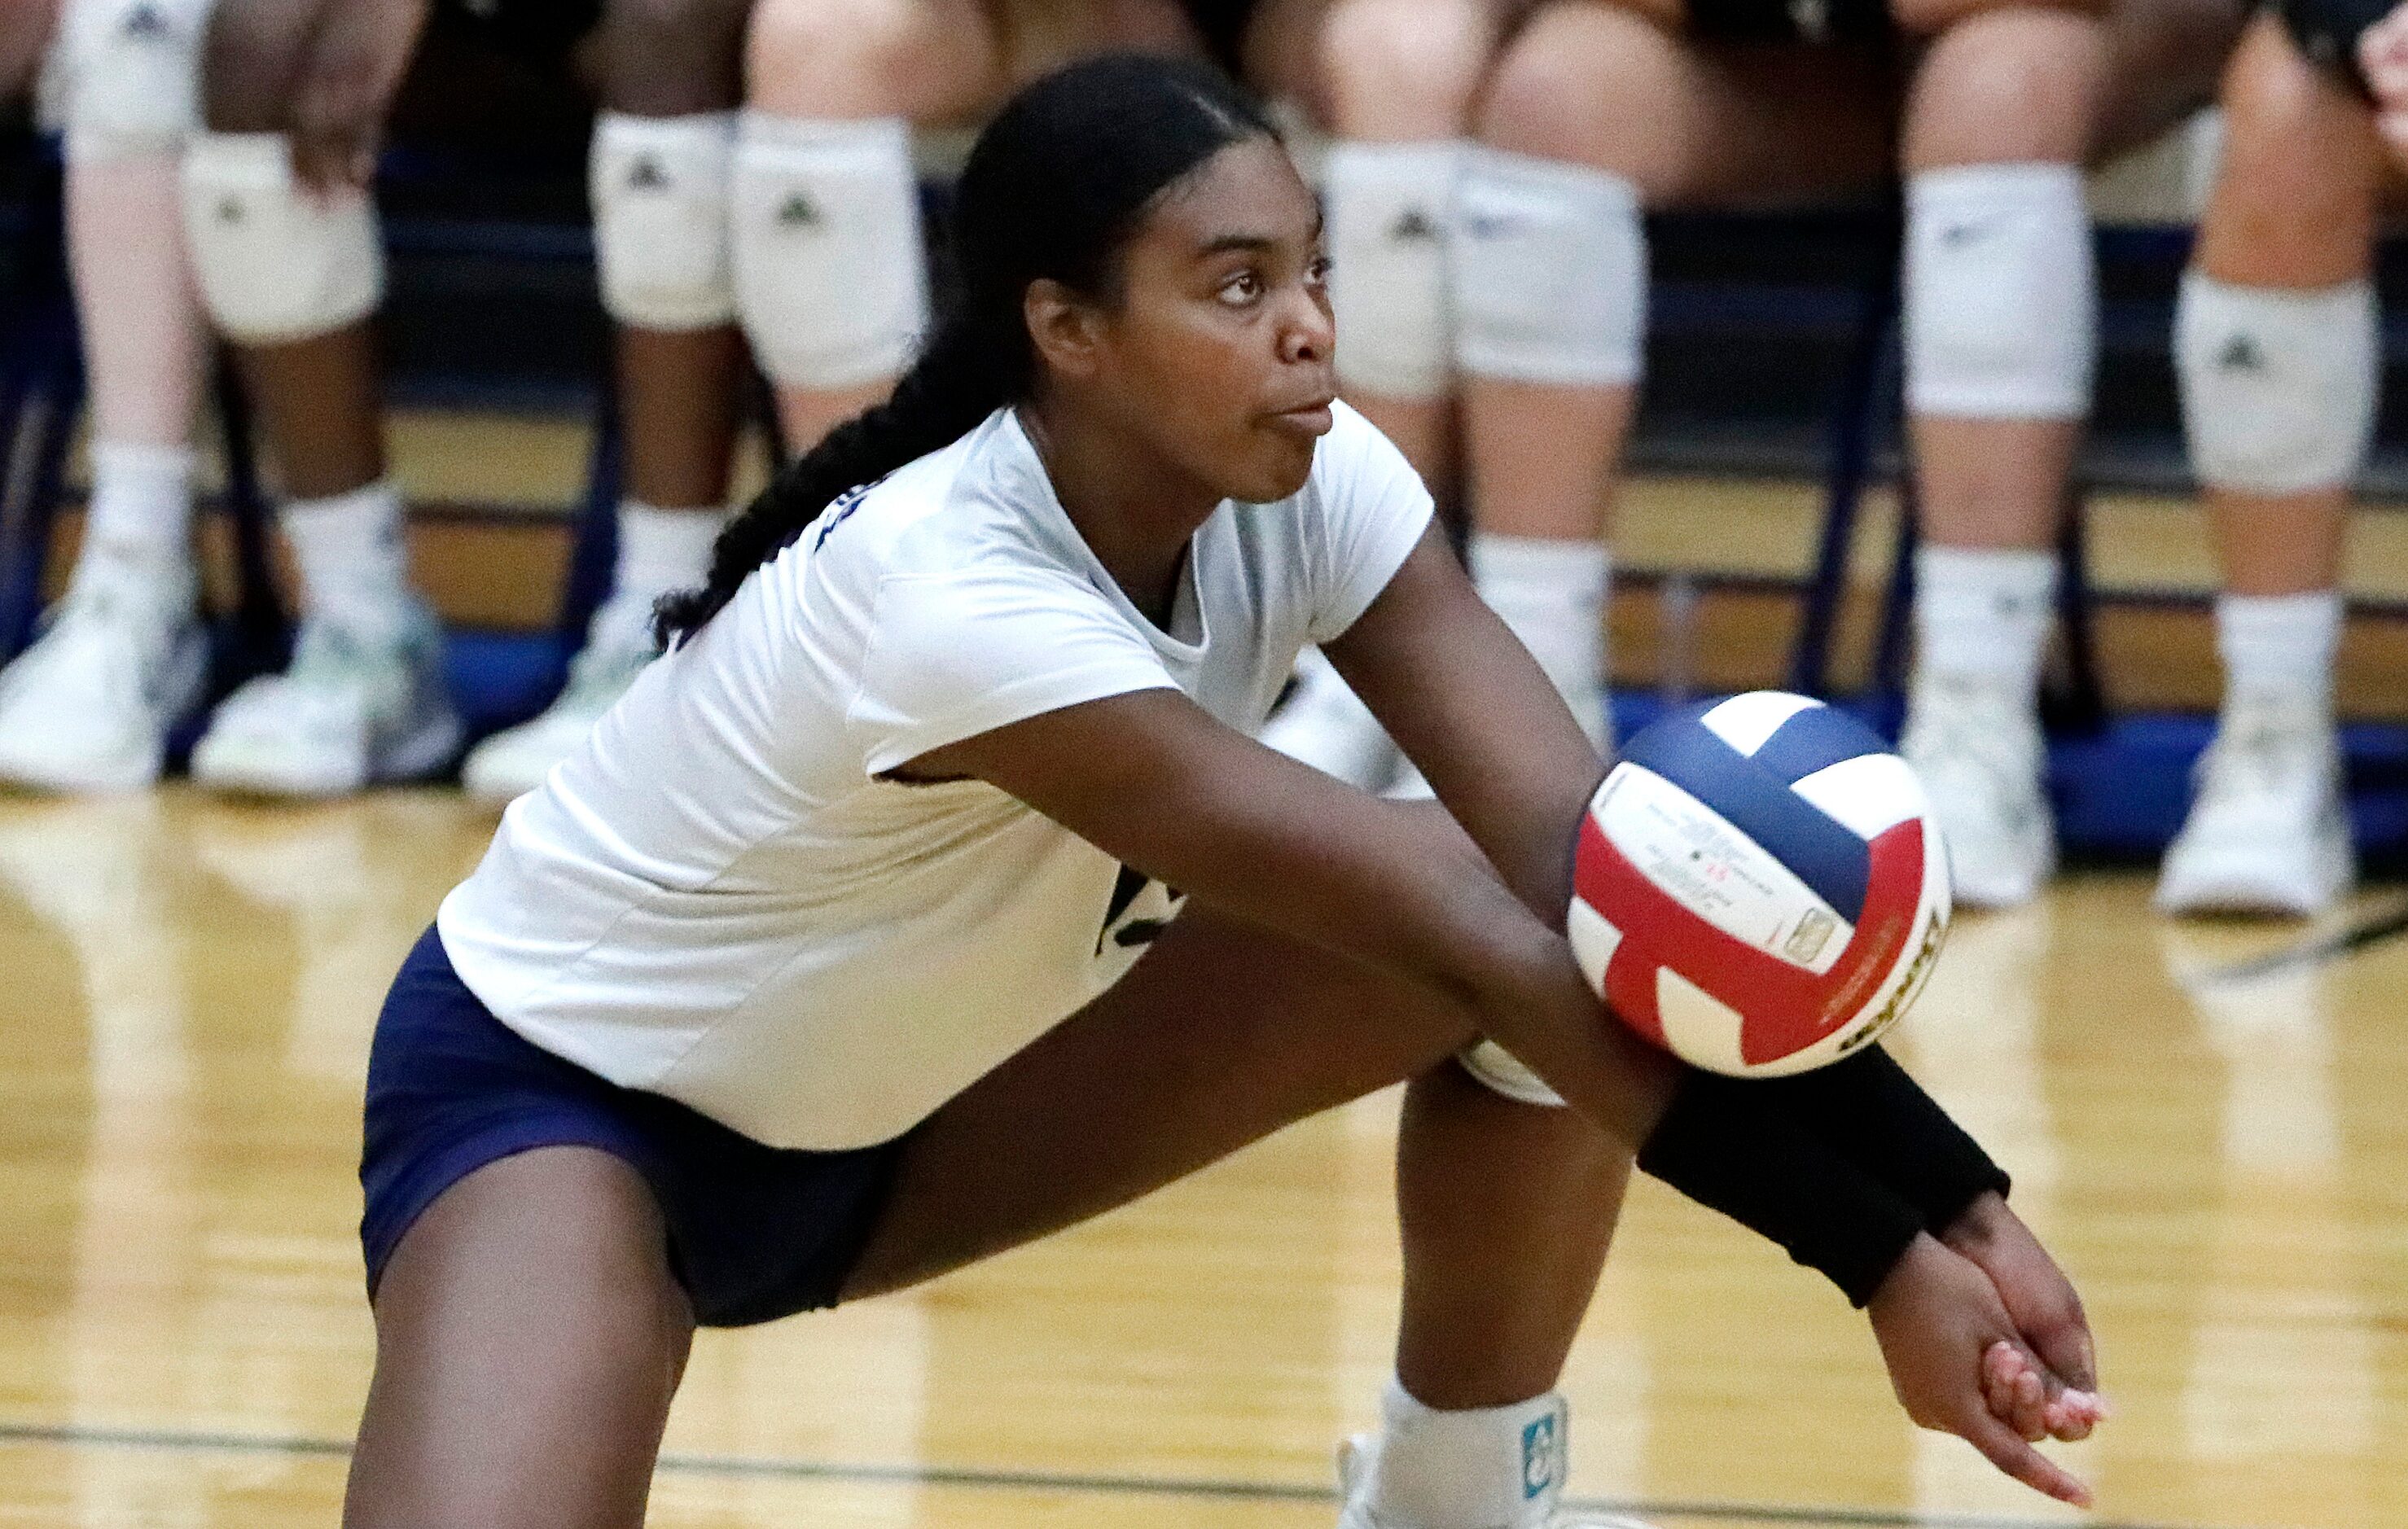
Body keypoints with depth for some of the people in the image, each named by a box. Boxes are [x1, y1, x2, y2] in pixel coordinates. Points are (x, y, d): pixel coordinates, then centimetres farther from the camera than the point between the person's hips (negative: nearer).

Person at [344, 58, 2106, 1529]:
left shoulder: (1308, 490, -15)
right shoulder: (946, 590, -35)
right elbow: (1461, 930, -36)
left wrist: (1947, 1199, -33)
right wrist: (1873, 1250, -35)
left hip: (895, 1103, 7)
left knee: (1566, 944, -9)